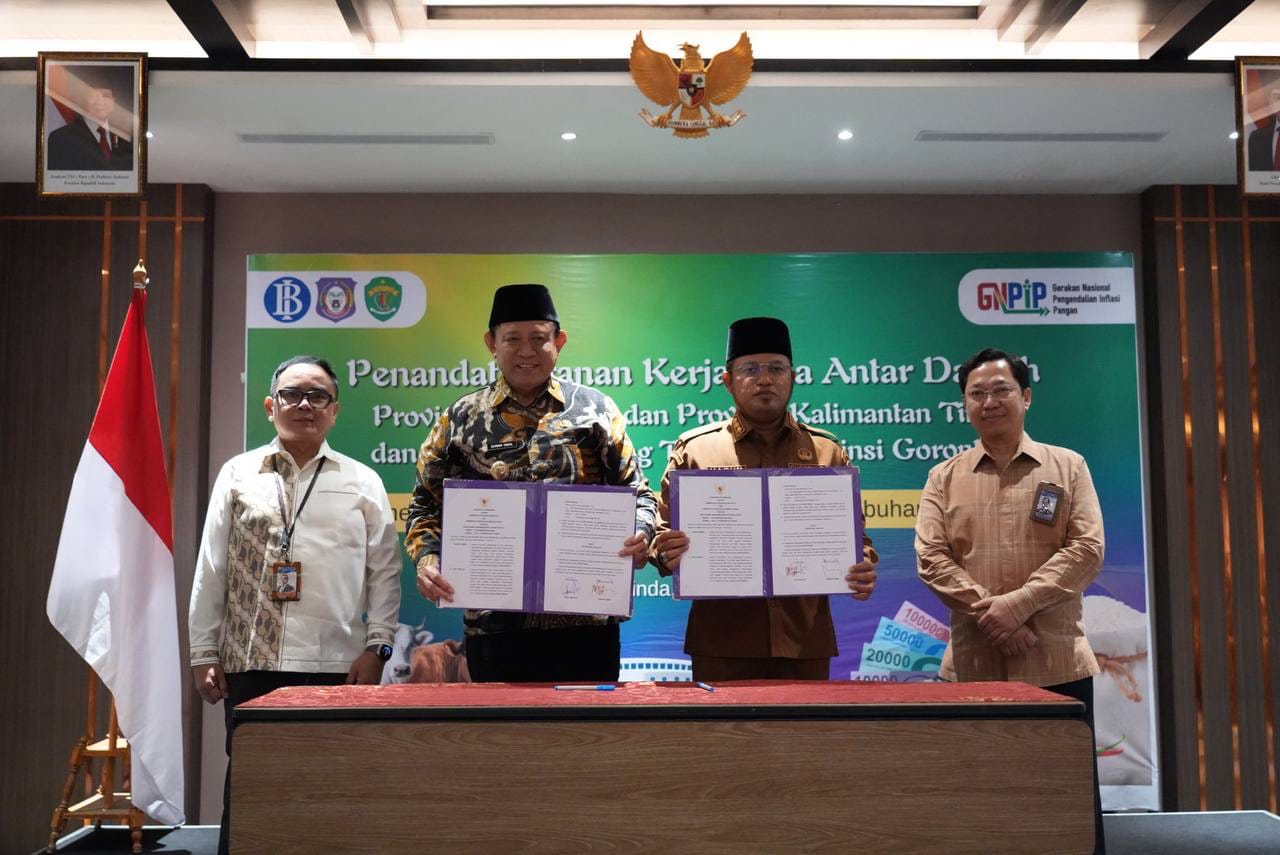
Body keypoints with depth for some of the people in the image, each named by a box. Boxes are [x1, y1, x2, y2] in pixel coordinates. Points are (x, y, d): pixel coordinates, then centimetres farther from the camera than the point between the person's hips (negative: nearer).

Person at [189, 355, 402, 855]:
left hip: (336, 666, 0)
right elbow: (211, 571, 7)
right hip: (249, 663, 1)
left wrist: (376, 646, -3)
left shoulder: (363, 482, 8)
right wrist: (204, 654, 3)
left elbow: (384, 571, 5)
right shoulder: (238, 474, 9)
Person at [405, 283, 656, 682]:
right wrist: (427, 558, -6)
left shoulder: (596, 409, 7)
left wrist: (640, 534, -11)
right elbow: (425, 506, 12)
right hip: (494, 624, 1)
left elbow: (636, 493, 9)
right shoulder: (460, 419, 9)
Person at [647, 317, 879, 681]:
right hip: (722, 642, -1)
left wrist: (863, 568, -9)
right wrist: (667, 553, -17)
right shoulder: (694, 449, 5)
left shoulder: (827, 451, 9)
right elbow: (664, 534, 7)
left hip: (805, 640, 2)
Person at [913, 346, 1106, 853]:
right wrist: (990, 615, -14)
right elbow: (931, 559, -1)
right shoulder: (944, 477, 9)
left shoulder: (1067, 467, 7)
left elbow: (1086, 549, -4)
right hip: (973, 663, 1)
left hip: (1056, 662, -1)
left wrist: (1018, 604, -16)